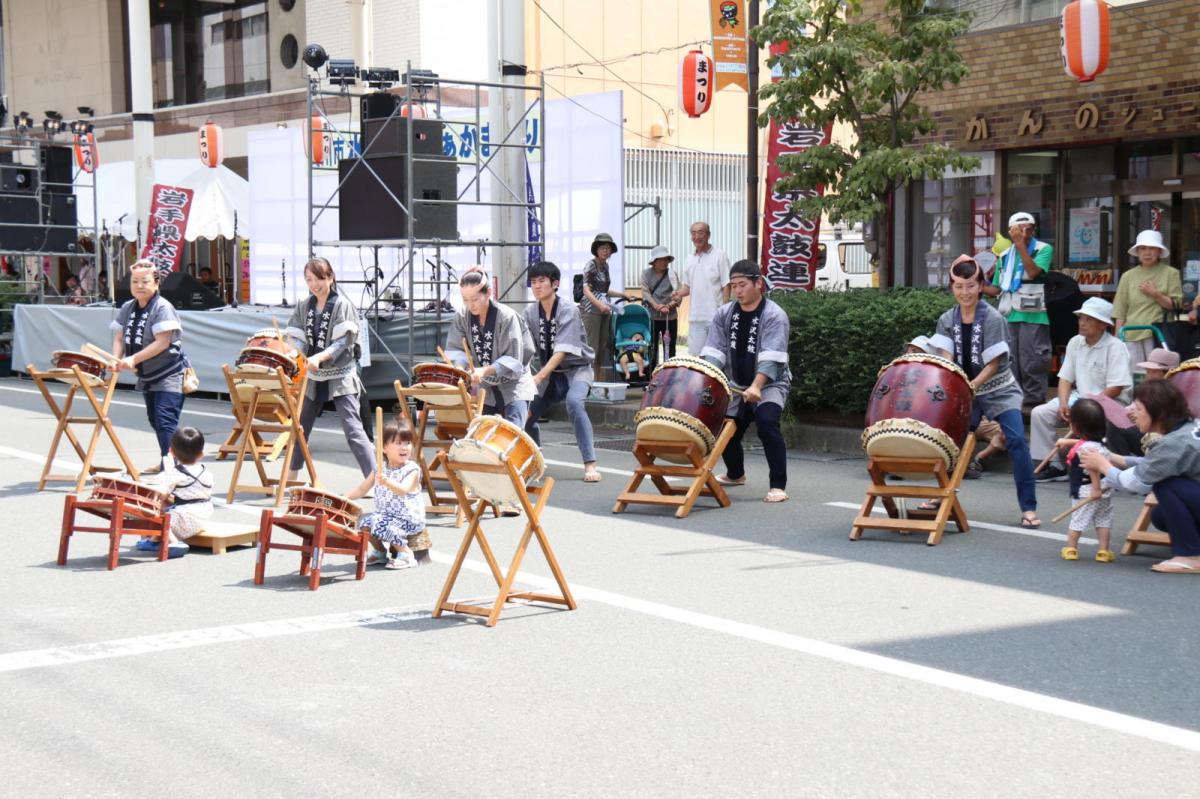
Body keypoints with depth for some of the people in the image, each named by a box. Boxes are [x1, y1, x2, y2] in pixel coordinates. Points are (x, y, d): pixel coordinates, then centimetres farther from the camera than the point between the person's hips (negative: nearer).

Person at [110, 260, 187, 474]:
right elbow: (119, 338, 7)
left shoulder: (162, 308, -17)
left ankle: (169, 461, -21)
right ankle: (164, 462, 31)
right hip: (146, 376, 8)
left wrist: (134, 359, -25)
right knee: (154, 420, 17)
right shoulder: (127, 309, 6)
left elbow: (162, 342, -23)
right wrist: (117, 360, -14)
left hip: (169, 375, -8)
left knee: (165, 420, -17)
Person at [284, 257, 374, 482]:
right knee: (300, 427, 15)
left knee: (353, 430, -13)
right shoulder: (303, 307, 7)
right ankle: (292, 475, 33)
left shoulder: (343, 306, -8)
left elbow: (343, 342, -17)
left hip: (340, 377, -6)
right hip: (313, 377, 6)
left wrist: (319, 357, -32)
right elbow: (297, 339, 2)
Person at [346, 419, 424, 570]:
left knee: (380, 526, -26)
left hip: (409, 519, -7)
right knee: (365, 522, -8)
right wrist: (344, 498, 0)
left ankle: (406, 553, -5)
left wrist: (387, 482, -52)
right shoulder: (380, 469, 4)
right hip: (385, 515, 7)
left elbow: (403, 490, -33)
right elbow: (362, 488, 12)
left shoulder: (412, 470, -15)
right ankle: (380, 552, 18)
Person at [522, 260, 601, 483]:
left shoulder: (567, 310, -17)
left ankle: (590, 464, -35)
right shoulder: (530, 312, -1)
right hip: (549, 373, 6)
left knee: (574, 401, -34)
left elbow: (562, 350, -26)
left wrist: (539, 377, -36)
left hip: (576, 368, -6)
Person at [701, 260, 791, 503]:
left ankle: (778, 486, -21)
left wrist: (756, 387, -39)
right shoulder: (724, 314, 2)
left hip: (770, 384, -6)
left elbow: (770, 358, -26)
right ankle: (735, 474, 43)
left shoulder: (774, 316, -15)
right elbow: (714, 351, -4)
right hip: (736, 386, 6)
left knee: (767, 423, -28)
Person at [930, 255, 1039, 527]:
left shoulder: (993, 318, -14)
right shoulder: (947, 320, -1)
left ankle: (1028, 507, -14)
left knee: (1016, 441, -17)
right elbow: (946, 359, -9)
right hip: (965, 392, 4)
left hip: (999, 392, -4)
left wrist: (972, 386, -26)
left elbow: (993, 364, -16)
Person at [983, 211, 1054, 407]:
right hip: (1008, 318, 5)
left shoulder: (1044, 250, 0)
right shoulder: (1005, 256, 15)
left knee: (1032, 364, -6)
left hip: (1033, 318, -5)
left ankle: (1033, 403, -2)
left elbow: (1033, 272, -18)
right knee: (1009, 363, 9)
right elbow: (997, 289, 17)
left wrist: (1021, 244, -17)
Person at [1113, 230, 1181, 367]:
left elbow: (1176, 305, 4)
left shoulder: (1171, 273, 8)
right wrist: (1118, 337, 3)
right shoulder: (1128, 276, 13)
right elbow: (1120, 311, 11)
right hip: (1131, 336, 2)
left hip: (1158, 335, -2)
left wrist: (1155, 294, -9)